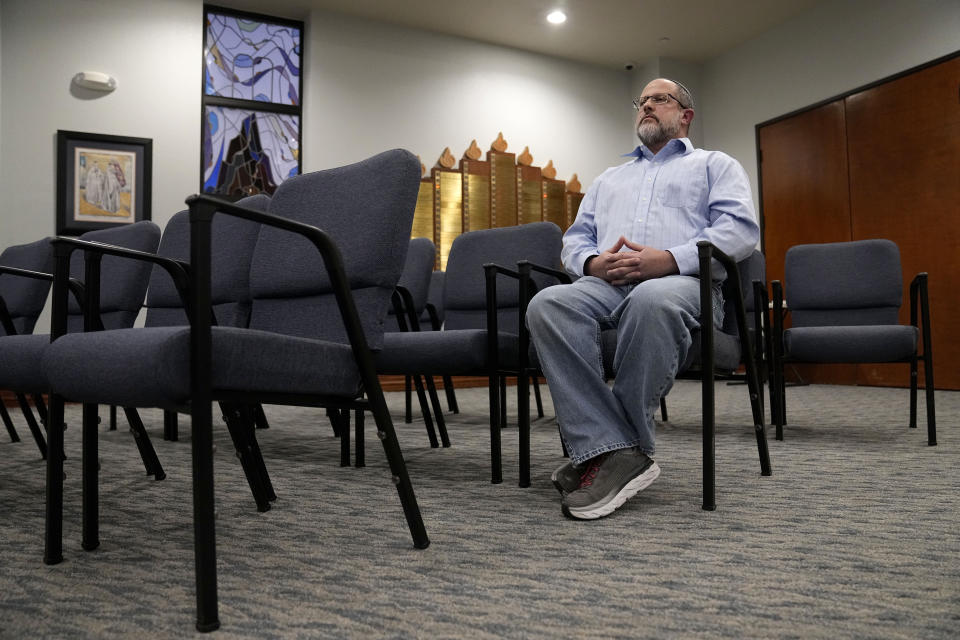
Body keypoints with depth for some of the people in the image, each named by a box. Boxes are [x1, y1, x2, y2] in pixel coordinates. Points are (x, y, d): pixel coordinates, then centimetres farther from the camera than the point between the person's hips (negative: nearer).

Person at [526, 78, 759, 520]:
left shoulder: (715, 165, 23)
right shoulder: (609, 179, 37)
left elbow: (740, 228, 4)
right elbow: (575, 237, 26)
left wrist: (669, 259, -13)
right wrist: (593, 262, 0)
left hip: (680, 281, -3)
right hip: (605, 283, 4)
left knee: (652, 300, -42)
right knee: (548, 305, -31)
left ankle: (599, 447, -29)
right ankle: (614, 452, -36)